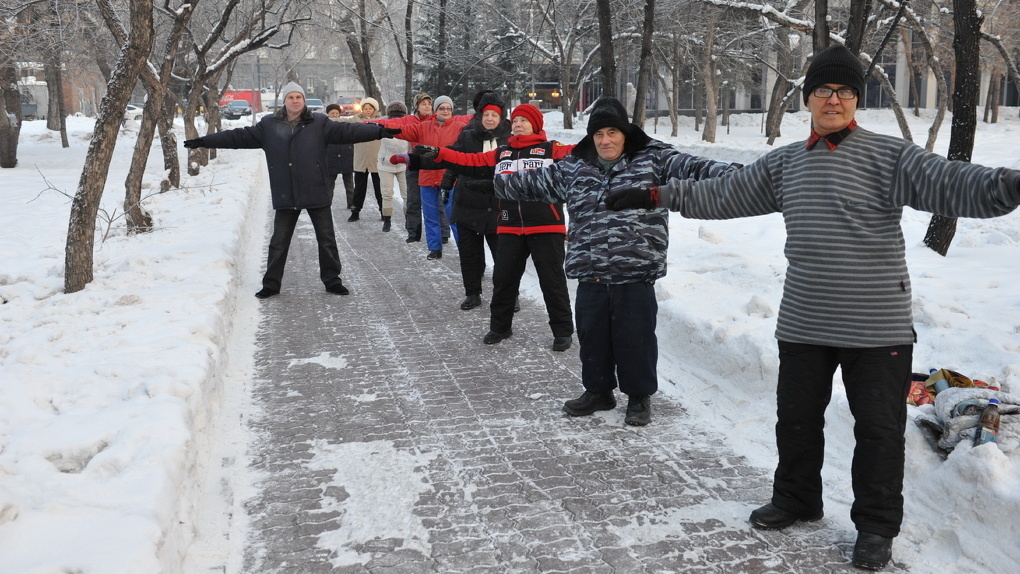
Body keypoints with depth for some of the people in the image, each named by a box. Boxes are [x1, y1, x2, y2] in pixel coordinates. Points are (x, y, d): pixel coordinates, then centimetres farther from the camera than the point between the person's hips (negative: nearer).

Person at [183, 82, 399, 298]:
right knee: (279, 242, 9)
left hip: (317, 193, -1)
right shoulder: (269, 125, 3)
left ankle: (332, 280, 23)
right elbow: (239, 137, 5)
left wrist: (379, 131, -18)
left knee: (327, 239, 8)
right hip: (286, 197, 1)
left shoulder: (319, 123, -1)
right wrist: (204, 141, 3)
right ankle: (271, 284, 22)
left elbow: (347, 131, -8)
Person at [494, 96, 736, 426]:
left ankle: (639, 396, 25)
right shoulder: (574, 167, 10)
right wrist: (500, 183, 26)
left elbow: (691, 168, -13)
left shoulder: (652, 159, -2)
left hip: (635, 274, -4)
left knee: (635, 337, 5)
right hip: (590, 275, 4)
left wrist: (730, 174, -27)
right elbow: (534, 183, 21)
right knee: (592, 336, 15)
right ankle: (598, 391, 35)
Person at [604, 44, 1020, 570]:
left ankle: (876, 524, 25)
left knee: (878, 428, 7)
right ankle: (796, 498, 39)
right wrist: (657, 196, 11)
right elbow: (723, 195, 13)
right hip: (803, 323, 5)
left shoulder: (889, 156, -8)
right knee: (796, 418, 17)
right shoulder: (784, 164, 8)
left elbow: (949, 183, -21)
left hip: (878, 325, -4)